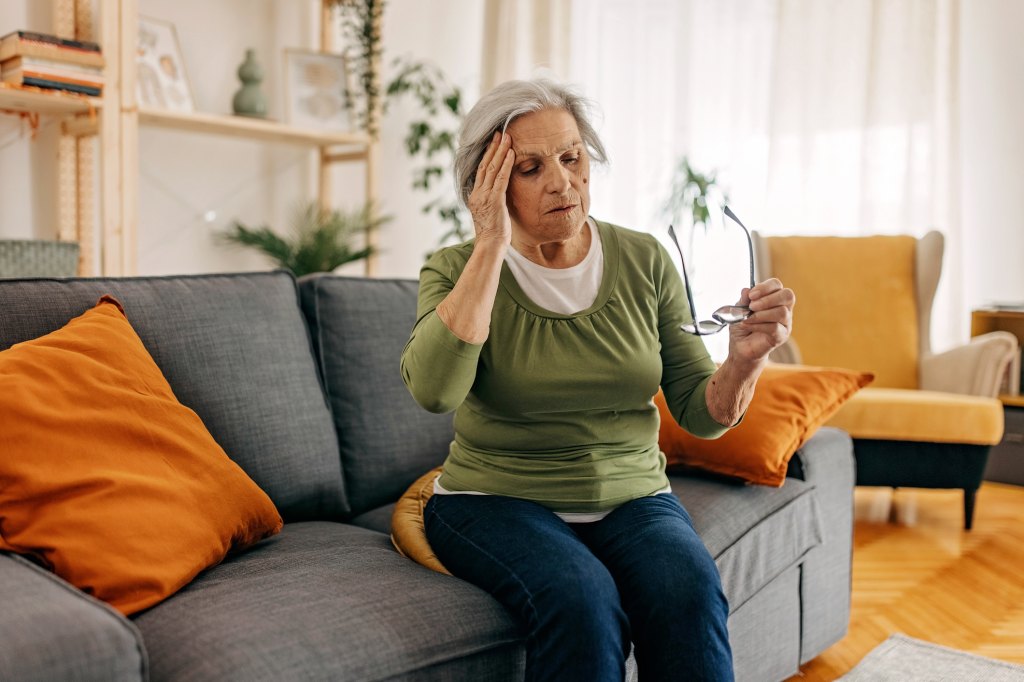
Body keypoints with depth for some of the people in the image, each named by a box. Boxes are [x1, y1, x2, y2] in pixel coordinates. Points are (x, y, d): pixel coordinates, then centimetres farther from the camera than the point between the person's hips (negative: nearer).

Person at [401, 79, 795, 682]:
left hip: (632, 495, 2)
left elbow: (702, 413, 2)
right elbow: (434, 390, -24)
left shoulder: (644, 261, 3)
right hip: (497, 498, -1)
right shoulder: (458, 271, -3)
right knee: (581, 599, -31)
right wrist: (492, 247, -22)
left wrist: (746, 360, -19)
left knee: (690, 592, -29)